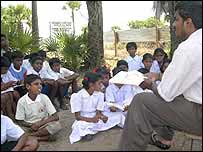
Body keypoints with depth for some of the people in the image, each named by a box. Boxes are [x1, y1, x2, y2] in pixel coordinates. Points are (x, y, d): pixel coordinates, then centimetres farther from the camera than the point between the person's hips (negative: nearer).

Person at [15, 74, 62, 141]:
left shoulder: (44, 98, -6)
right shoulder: (22, 101, -7)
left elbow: (55, 117, -8)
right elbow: (20, 122, -2)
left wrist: (40, 123, -19)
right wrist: (32, 125, -20)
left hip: (44, 126, 1)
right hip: (29, 127, -1)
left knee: (57, 125, -30)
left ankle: (31, 136, -19)